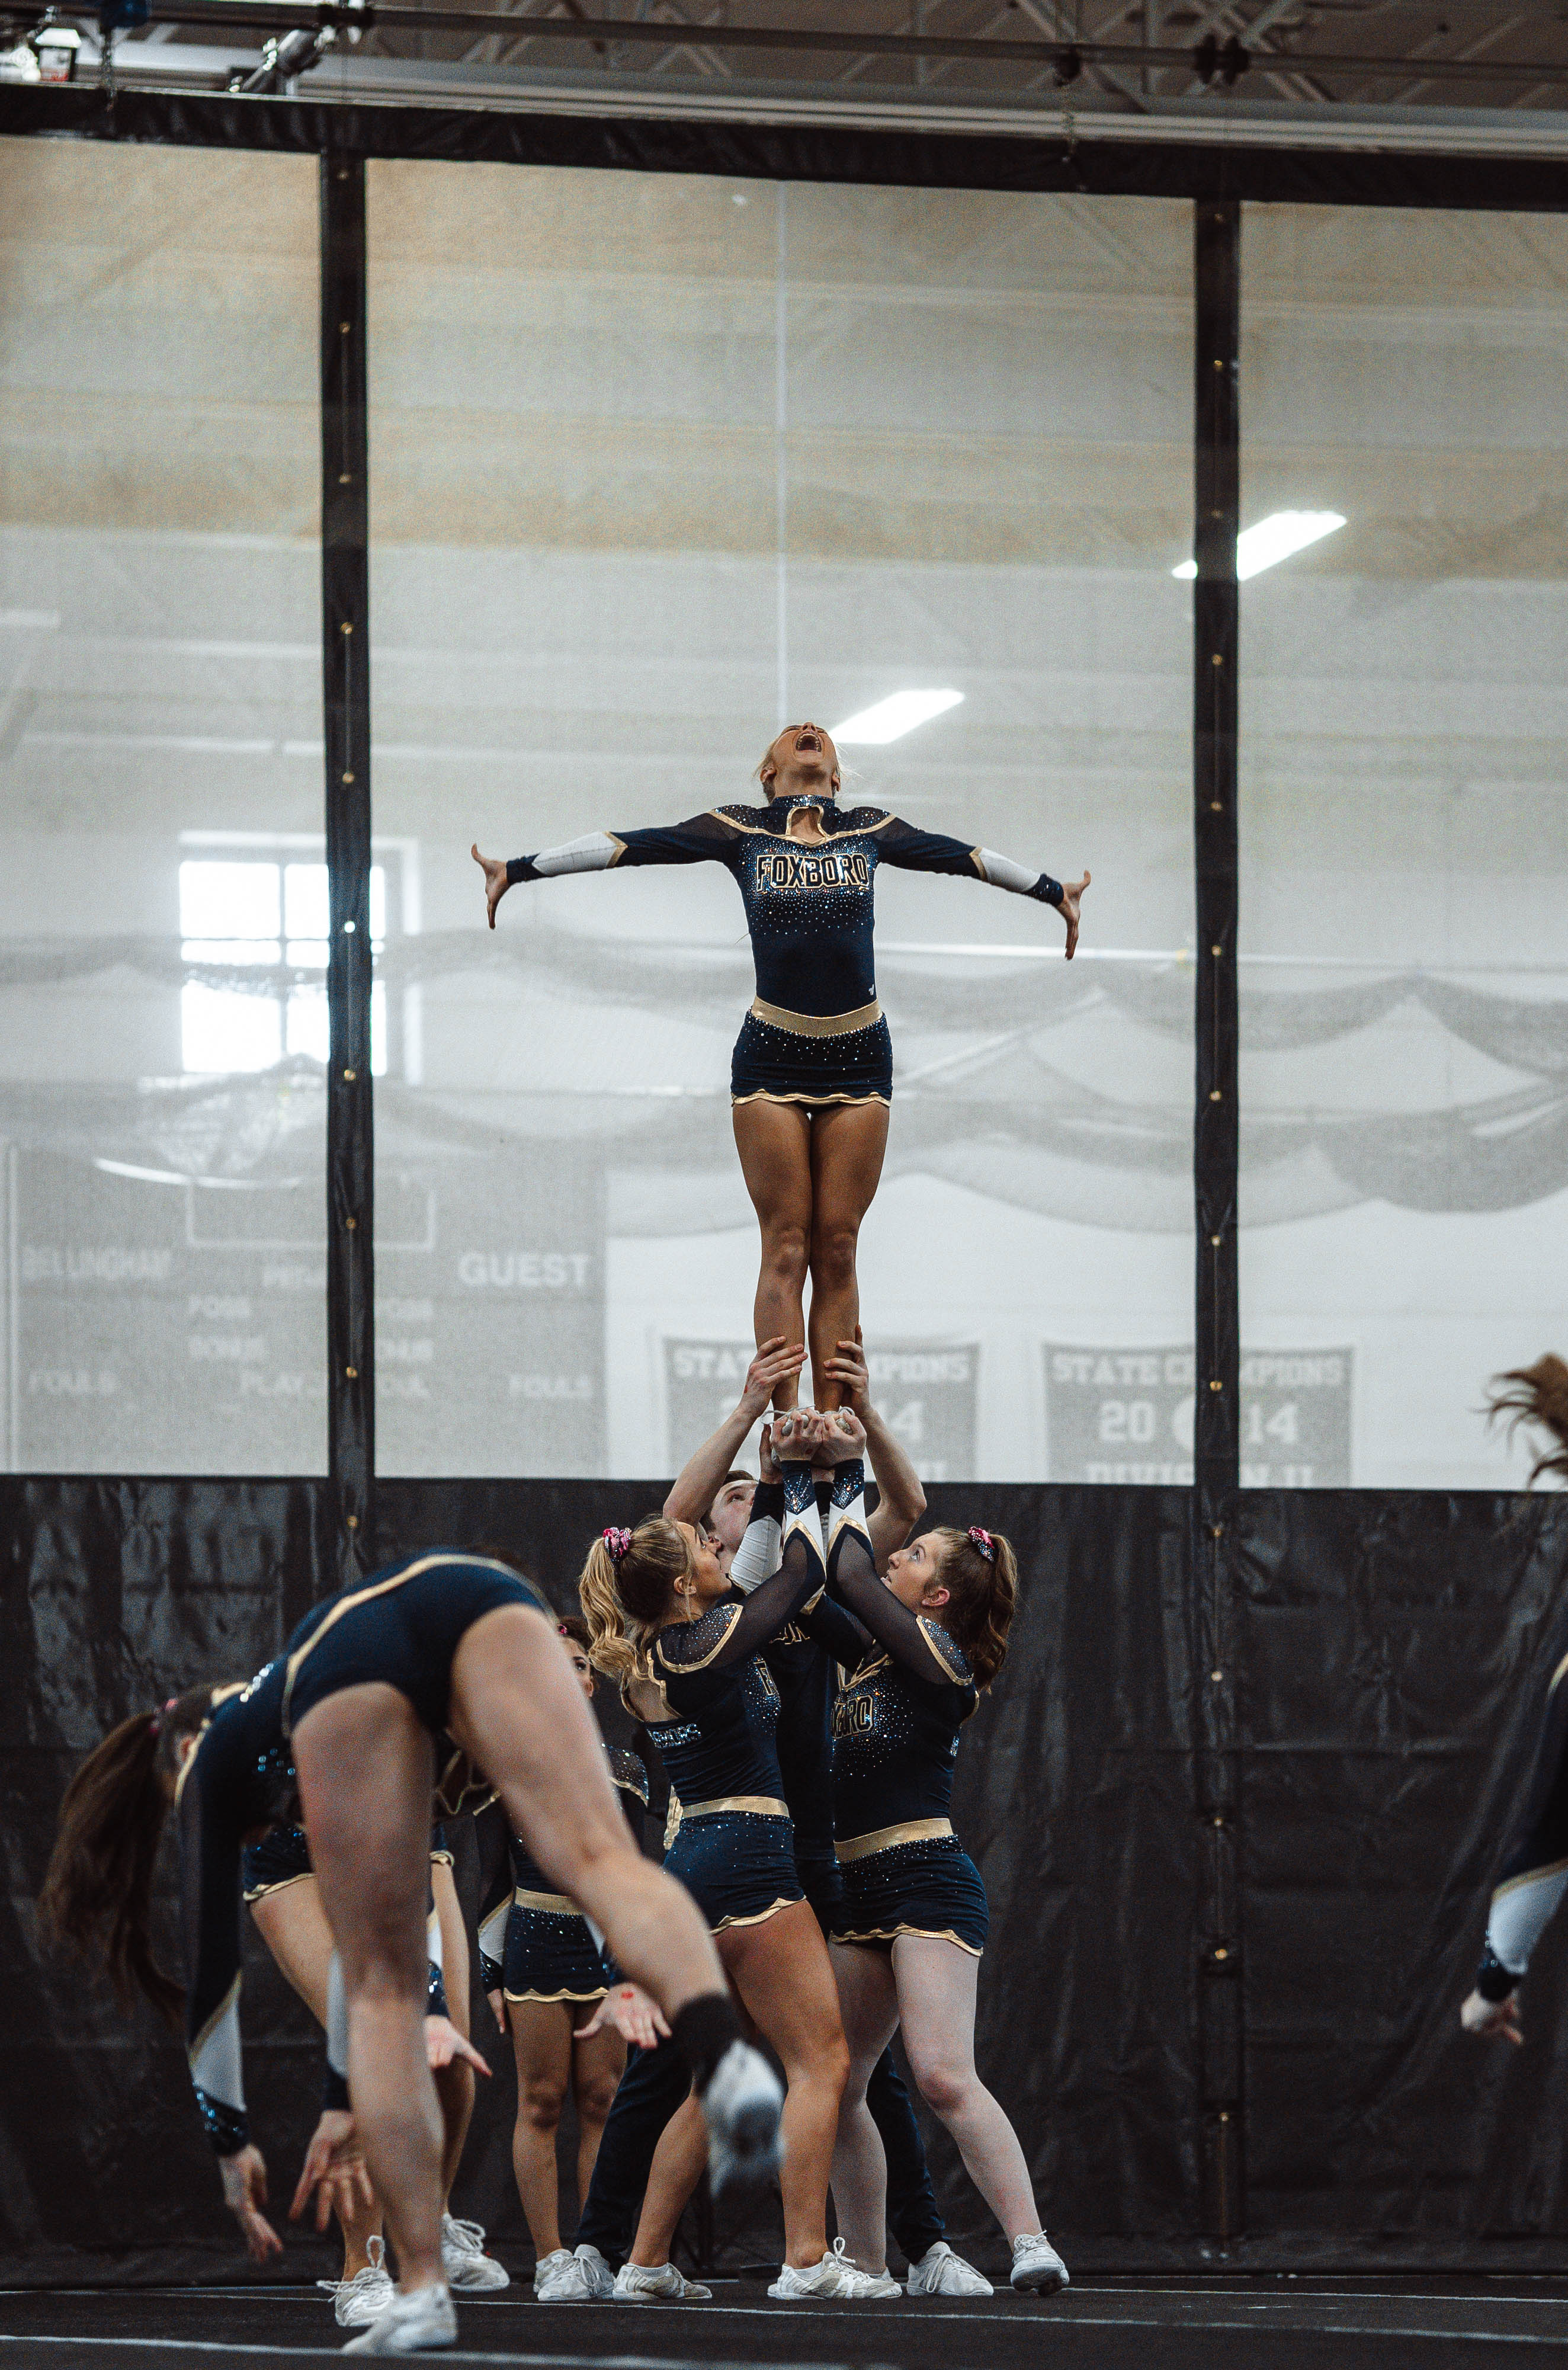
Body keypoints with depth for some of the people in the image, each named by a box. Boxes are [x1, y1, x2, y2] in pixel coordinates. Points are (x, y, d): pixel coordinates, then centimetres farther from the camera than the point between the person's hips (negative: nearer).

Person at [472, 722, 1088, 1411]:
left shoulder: (869, 831, 13)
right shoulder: (742, 830, 8)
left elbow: (965, 857, 24)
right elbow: (627, 846, 7)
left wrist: (1057, 894, 35)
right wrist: (516, 870, 5)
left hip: (858, 1061, 2)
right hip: (771, 1060, -2)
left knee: (838, 1250, -1)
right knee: (785, 1249, -5)